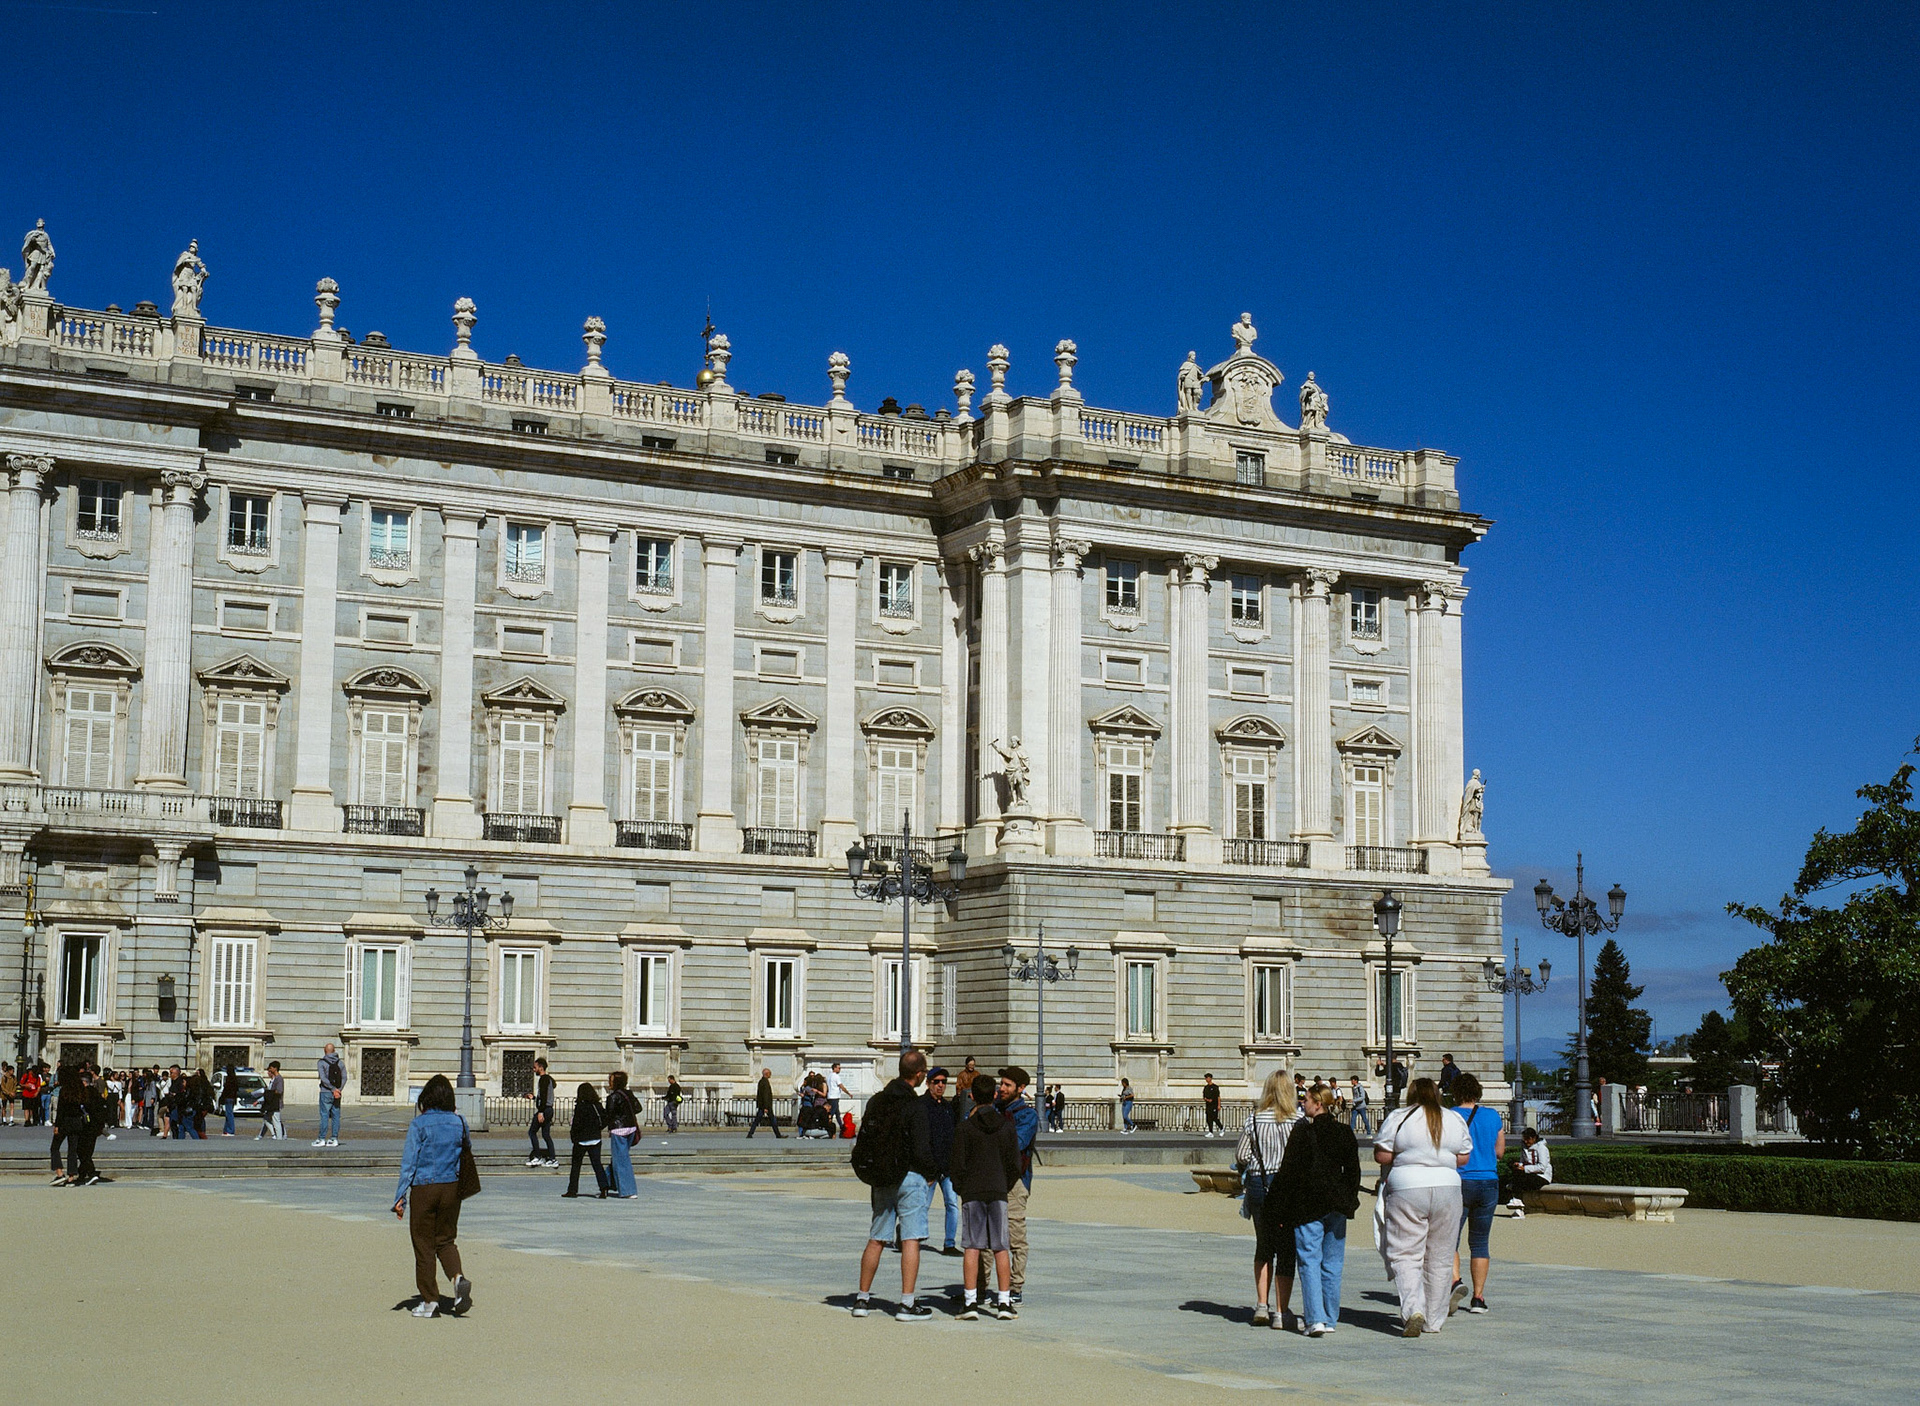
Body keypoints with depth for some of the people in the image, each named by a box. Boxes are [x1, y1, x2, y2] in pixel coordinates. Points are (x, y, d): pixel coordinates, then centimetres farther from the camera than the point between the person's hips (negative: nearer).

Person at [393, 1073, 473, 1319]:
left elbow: (409, 1162, -10)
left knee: (423, 1243, 7)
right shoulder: (459, 1123, 0)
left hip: (424, 1188, -4)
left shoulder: (419, 1124, -10)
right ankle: (458, 1277, -11)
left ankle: (429, 1300, 9)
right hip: (452, 1188, 4)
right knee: (445, 1240, 16)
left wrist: (400, 1197, -9)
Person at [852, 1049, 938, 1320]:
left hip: (881, 1178, 7)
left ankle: (862, 1298, 18)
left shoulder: (876, 1101, 9)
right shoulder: (916, 1105, -12)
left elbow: (863, 1139, 12)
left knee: (876, 1239, 13)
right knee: (911, 1239, -5)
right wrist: (929, 1174, 0)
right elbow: (920, 1147, -16)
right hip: (910, 1176, -7)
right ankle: (907, 1304, -7)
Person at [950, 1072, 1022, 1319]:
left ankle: (970, 1302, -2)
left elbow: (959, 1165, -4)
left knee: (971, 1247, 1)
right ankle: (1004, 1303, 5)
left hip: (971, 1193, -1)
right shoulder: (1006, 1125, 3)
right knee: (1001, 1248, 5)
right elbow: (1015, 1164, 4)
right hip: (999, 1192, 2)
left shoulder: (966, 1127, -3)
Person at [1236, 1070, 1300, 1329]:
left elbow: (1241, 1155, 0)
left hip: (1258, 1184, 3)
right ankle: (1280, 1312, 3)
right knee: (1286, 1251, 4)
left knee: (1263, 1247, 19)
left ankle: (1261, 1305, 14)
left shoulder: (1254, 1118, -2)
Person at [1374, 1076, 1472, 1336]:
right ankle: (1434, 1320, 17)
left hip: (1407, 1188, -3)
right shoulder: (1456, 1119, 8)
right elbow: (1464, 1158, 13)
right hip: (1447, 1187, 3)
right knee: (1439, 1258, 11)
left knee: (1405, 1254, 0)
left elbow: (1381, 1156, -2)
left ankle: (1413, 1309, -19)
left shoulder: (1397, 1118, -1)